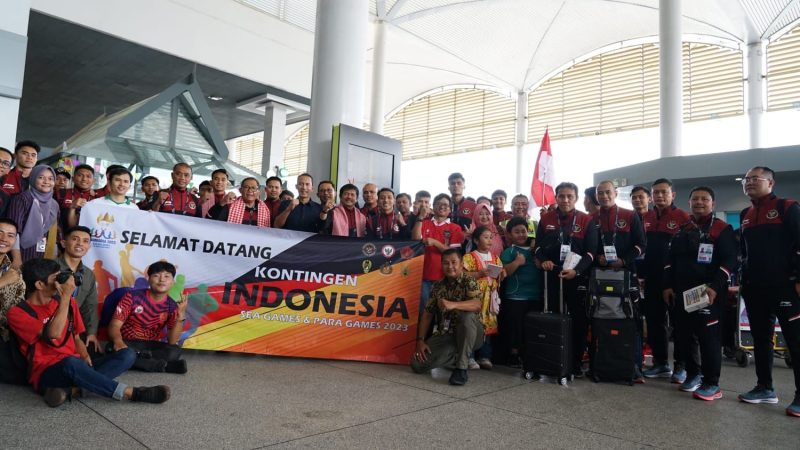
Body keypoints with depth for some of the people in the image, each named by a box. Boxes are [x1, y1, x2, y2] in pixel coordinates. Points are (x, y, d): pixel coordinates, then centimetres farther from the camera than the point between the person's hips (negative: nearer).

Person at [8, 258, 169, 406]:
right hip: (46, 374, -6)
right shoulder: (17, 313, -4)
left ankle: (70, 390, -33)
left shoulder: (67, 303, 13)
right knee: (71, 362, -40)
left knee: (127, 355, -13)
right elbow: (53, 334, -21)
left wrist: (85, 357, -3)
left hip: (75, 366, 6)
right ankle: (132, 393, -31)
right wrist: (66, 295, -20)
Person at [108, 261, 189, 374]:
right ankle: (164, 365, -28)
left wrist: (180, 315, -24)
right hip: (127, 343, -1)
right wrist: (118, 341, -37)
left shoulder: (172, 306, -5)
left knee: (174, 351, -27)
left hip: (150, 346, 1)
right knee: (115, 350, -36)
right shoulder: (133, 296, -10)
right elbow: (115, 325, -13)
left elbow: (172, 341, -11)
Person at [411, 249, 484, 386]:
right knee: (417, 364, -14)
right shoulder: (437, 287, 5)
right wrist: (420, 340, -5)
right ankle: (458, 356, 11)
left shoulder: (469, 281, -9)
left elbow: (477, 305, -28)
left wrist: (453, 305, -44)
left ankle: (461, 368, -25)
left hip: (470, 335, -4)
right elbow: (427, 314, 6)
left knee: (467, 316, -37)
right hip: (445, 335, 4)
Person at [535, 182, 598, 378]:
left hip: (578, 277, -2)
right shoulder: (546, 219, 7)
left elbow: (591, 251, -6)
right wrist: (543, 260, -11)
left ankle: (576, 362, 13)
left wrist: (576, 270, -19)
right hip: (552, 275, 2)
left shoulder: (587, 220, 0)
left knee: (579, 320, 2)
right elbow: (538, 245, 10)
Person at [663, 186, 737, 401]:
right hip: (682, 293, 6)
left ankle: (712, 384, 7)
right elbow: (671, 260, 17)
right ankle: (693, 373, 26)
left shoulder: (723, 229, -2)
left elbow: (729, 262, -10)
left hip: (709, 294, -6)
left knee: (709, 338, -3)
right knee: (683, 335, 10)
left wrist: (714, 287, -20)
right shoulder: (682, 230, 15)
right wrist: (668, 285, 9)